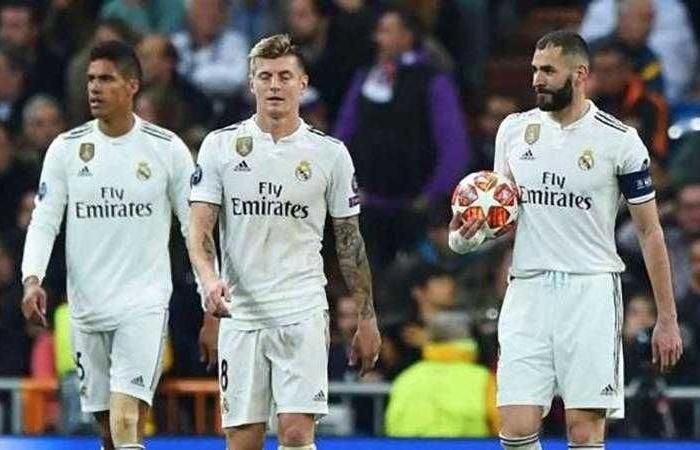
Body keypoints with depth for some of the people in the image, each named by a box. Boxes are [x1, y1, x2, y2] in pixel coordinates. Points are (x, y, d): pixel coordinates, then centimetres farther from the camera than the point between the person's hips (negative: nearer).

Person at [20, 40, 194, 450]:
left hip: (144, 305, -3)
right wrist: (32, 279, -15)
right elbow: (44, 221, 3)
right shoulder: (66, 148, 4)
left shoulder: (167, 148, -2)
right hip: (87, 305, 3)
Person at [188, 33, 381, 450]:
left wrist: (367, 319, 7)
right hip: (239, 316, 1)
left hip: (302, 314, -1)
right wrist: (209, 279, -20)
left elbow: (350, 240, 9)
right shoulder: (220, 146, 3)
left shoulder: (330, 153, 4)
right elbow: (200, 229, 0)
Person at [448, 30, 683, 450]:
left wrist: (667, 319, -1)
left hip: (591, 292, -3)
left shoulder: (619, 140, -3)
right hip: (528, 290, 3)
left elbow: (650, 231, 2)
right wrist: (471, 233, -4)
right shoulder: (514, 129, 9)